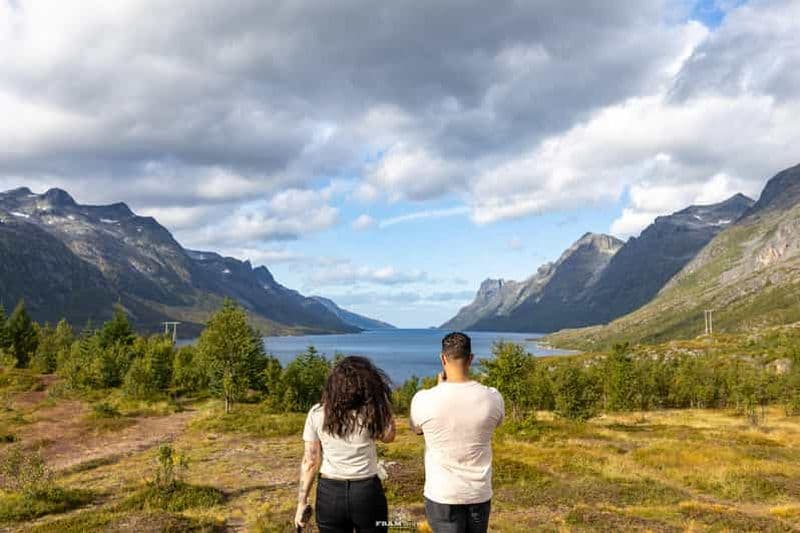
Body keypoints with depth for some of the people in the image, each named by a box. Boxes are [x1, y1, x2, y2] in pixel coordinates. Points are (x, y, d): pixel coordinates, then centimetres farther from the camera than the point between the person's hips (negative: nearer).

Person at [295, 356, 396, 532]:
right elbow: (388, 436, 10)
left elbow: (310, 461, -4)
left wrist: (302, 502, 4)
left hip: (329, 492, 1)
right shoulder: (371, 412, -9)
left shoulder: (317, 413, -6)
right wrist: (384, 400, 5)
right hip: (366, 491, -1)